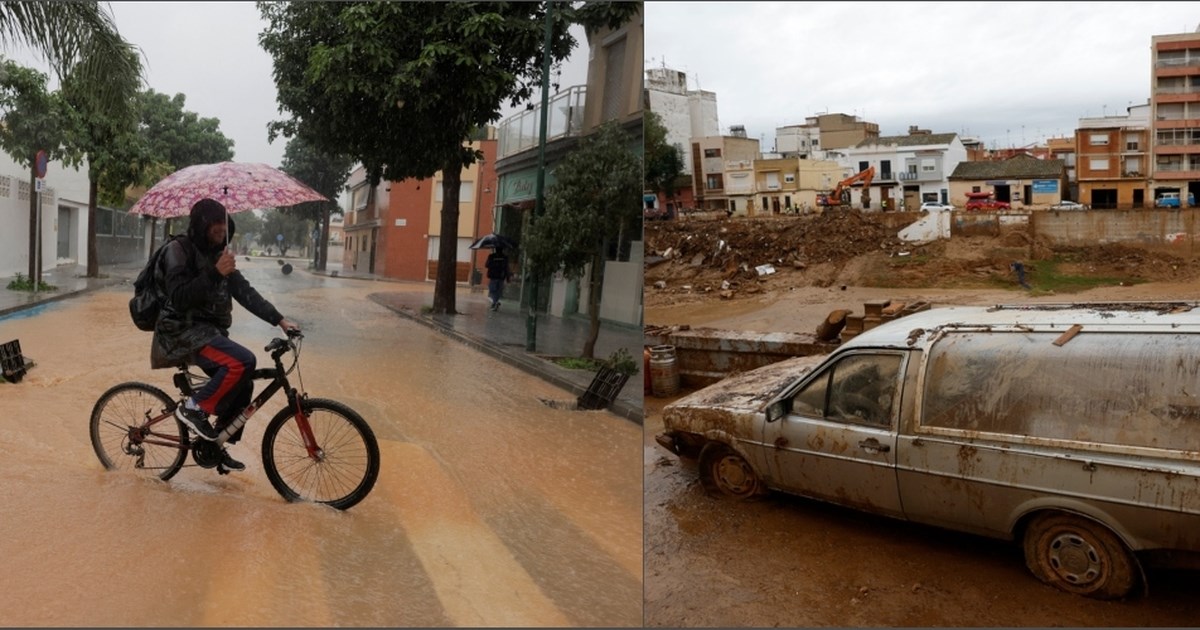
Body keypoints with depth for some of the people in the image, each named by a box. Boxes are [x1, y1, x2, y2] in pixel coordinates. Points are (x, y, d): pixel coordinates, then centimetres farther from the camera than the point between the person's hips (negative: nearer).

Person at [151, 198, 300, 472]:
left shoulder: (216, 253, 12)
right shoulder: (179, 250, -10)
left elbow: (245, 292, 9)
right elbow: (180, 299, -21)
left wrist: (279, 320, 0)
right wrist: (215, 272, -29)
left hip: (210, 329, 8)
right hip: (184, 330, -8)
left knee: (242, 385, 1)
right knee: (243, 361, -29)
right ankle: (193, 407, -11)